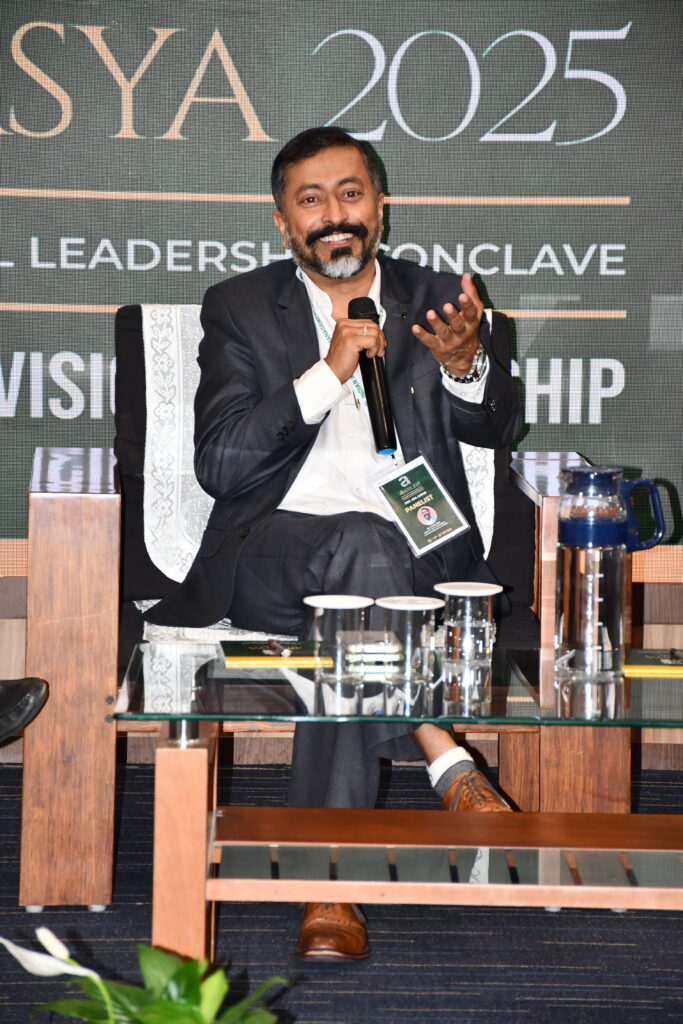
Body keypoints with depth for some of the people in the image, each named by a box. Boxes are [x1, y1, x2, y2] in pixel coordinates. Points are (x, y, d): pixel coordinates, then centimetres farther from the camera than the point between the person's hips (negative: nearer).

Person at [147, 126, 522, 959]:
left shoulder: (434, 299, 18)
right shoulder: (240, 309, 12)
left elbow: (495, 430, 5)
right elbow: (219, 465, -2)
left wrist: (465, 364, -18)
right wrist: (327, 373, -12)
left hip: (417, 559, 1)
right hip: (273, 554, -1)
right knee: (361, 546, -36)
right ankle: (449, 766, -32)